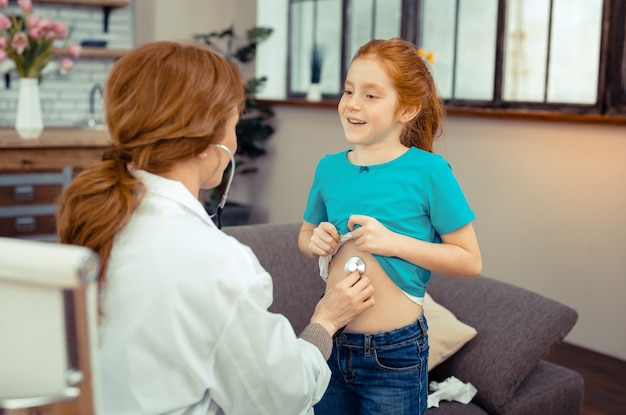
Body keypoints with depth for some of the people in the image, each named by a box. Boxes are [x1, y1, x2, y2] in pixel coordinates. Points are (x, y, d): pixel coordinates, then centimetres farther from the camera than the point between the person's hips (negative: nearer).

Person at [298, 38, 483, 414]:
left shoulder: (429, 171, -12)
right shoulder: (329, 168, 1)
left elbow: (470, 262, -11)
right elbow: (305, 235, 16)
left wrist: (394, 242, -21)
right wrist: (315, 241, -7)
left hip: (394, 353, -4)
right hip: (332, 343, 4)